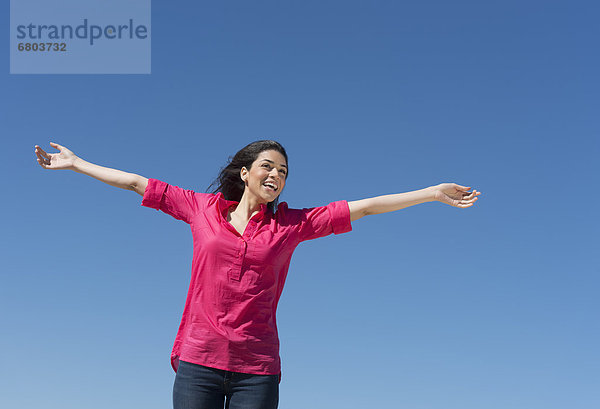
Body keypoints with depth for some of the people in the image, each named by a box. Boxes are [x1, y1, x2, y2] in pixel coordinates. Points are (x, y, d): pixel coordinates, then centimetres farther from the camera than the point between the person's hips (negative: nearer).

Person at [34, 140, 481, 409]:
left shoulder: (291, 223, 9)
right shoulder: (203, 208, 10)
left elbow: (365, 206, 8)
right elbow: (138, 183, 17)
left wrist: (434, 192, 8)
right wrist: (75, 163, 23)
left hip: (257, 367, 0)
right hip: (199, 360, 0)